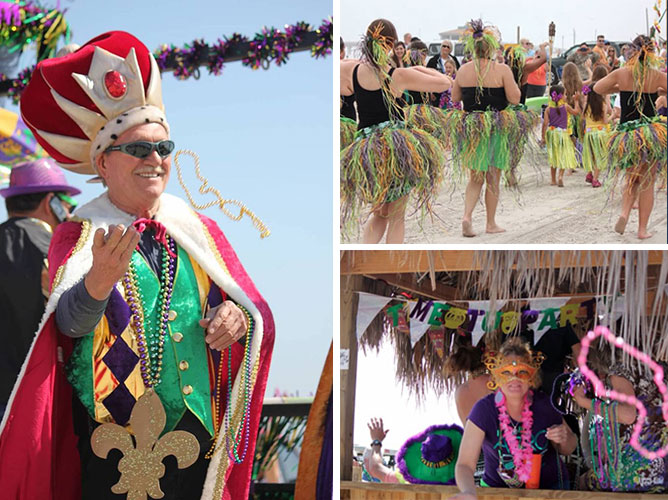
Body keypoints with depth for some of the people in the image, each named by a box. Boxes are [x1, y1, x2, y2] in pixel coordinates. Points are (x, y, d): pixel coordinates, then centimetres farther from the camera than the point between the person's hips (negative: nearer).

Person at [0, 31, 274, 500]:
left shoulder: (201, 233, 11)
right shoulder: (78, 236, 0)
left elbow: (259, 317, 11)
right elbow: (69, 321, -18)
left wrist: (236, 316, -13)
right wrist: (98, 283, -40)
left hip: (193, 440, 3)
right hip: (108, 446, -3)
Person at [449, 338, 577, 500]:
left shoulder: (544, 405, -7)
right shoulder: (484, 409, -14)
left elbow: (567, 450, 11)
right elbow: (465, 464, -19)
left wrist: (564, 439, -14)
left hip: (549, 486, 2)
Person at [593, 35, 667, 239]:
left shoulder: (621, 74, -2)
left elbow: (597, 88, 10)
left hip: (626, 135, 2)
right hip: (650, 134, -2)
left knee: (632, 179, 20)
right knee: (647, 184, 10)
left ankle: (624, 213, -3)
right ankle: (642, 229, 10)